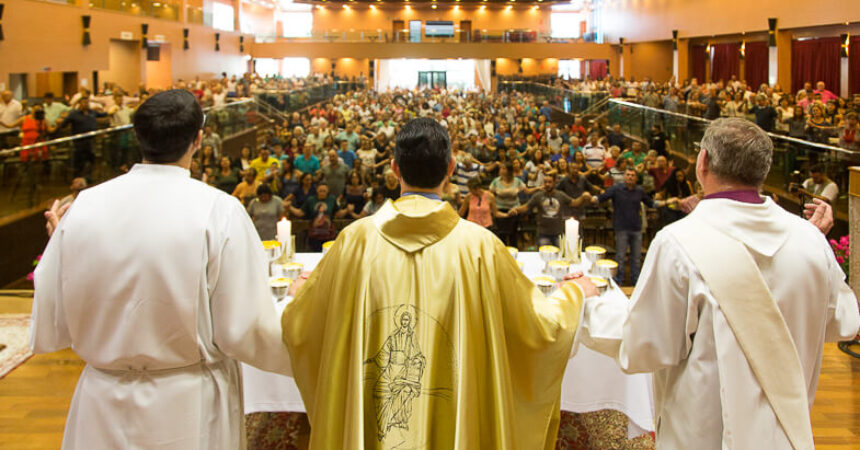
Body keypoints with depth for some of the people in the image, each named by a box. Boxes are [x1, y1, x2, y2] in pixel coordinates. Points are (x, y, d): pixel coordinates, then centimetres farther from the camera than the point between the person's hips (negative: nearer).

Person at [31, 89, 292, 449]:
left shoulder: (84, 207, -9)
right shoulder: (219, 212, -17)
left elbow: (48, 331, -2)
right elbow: (243, 331, -17)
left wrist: (59, 241, 13)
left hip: (103, 413, 3)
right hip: (190, 417, -2)